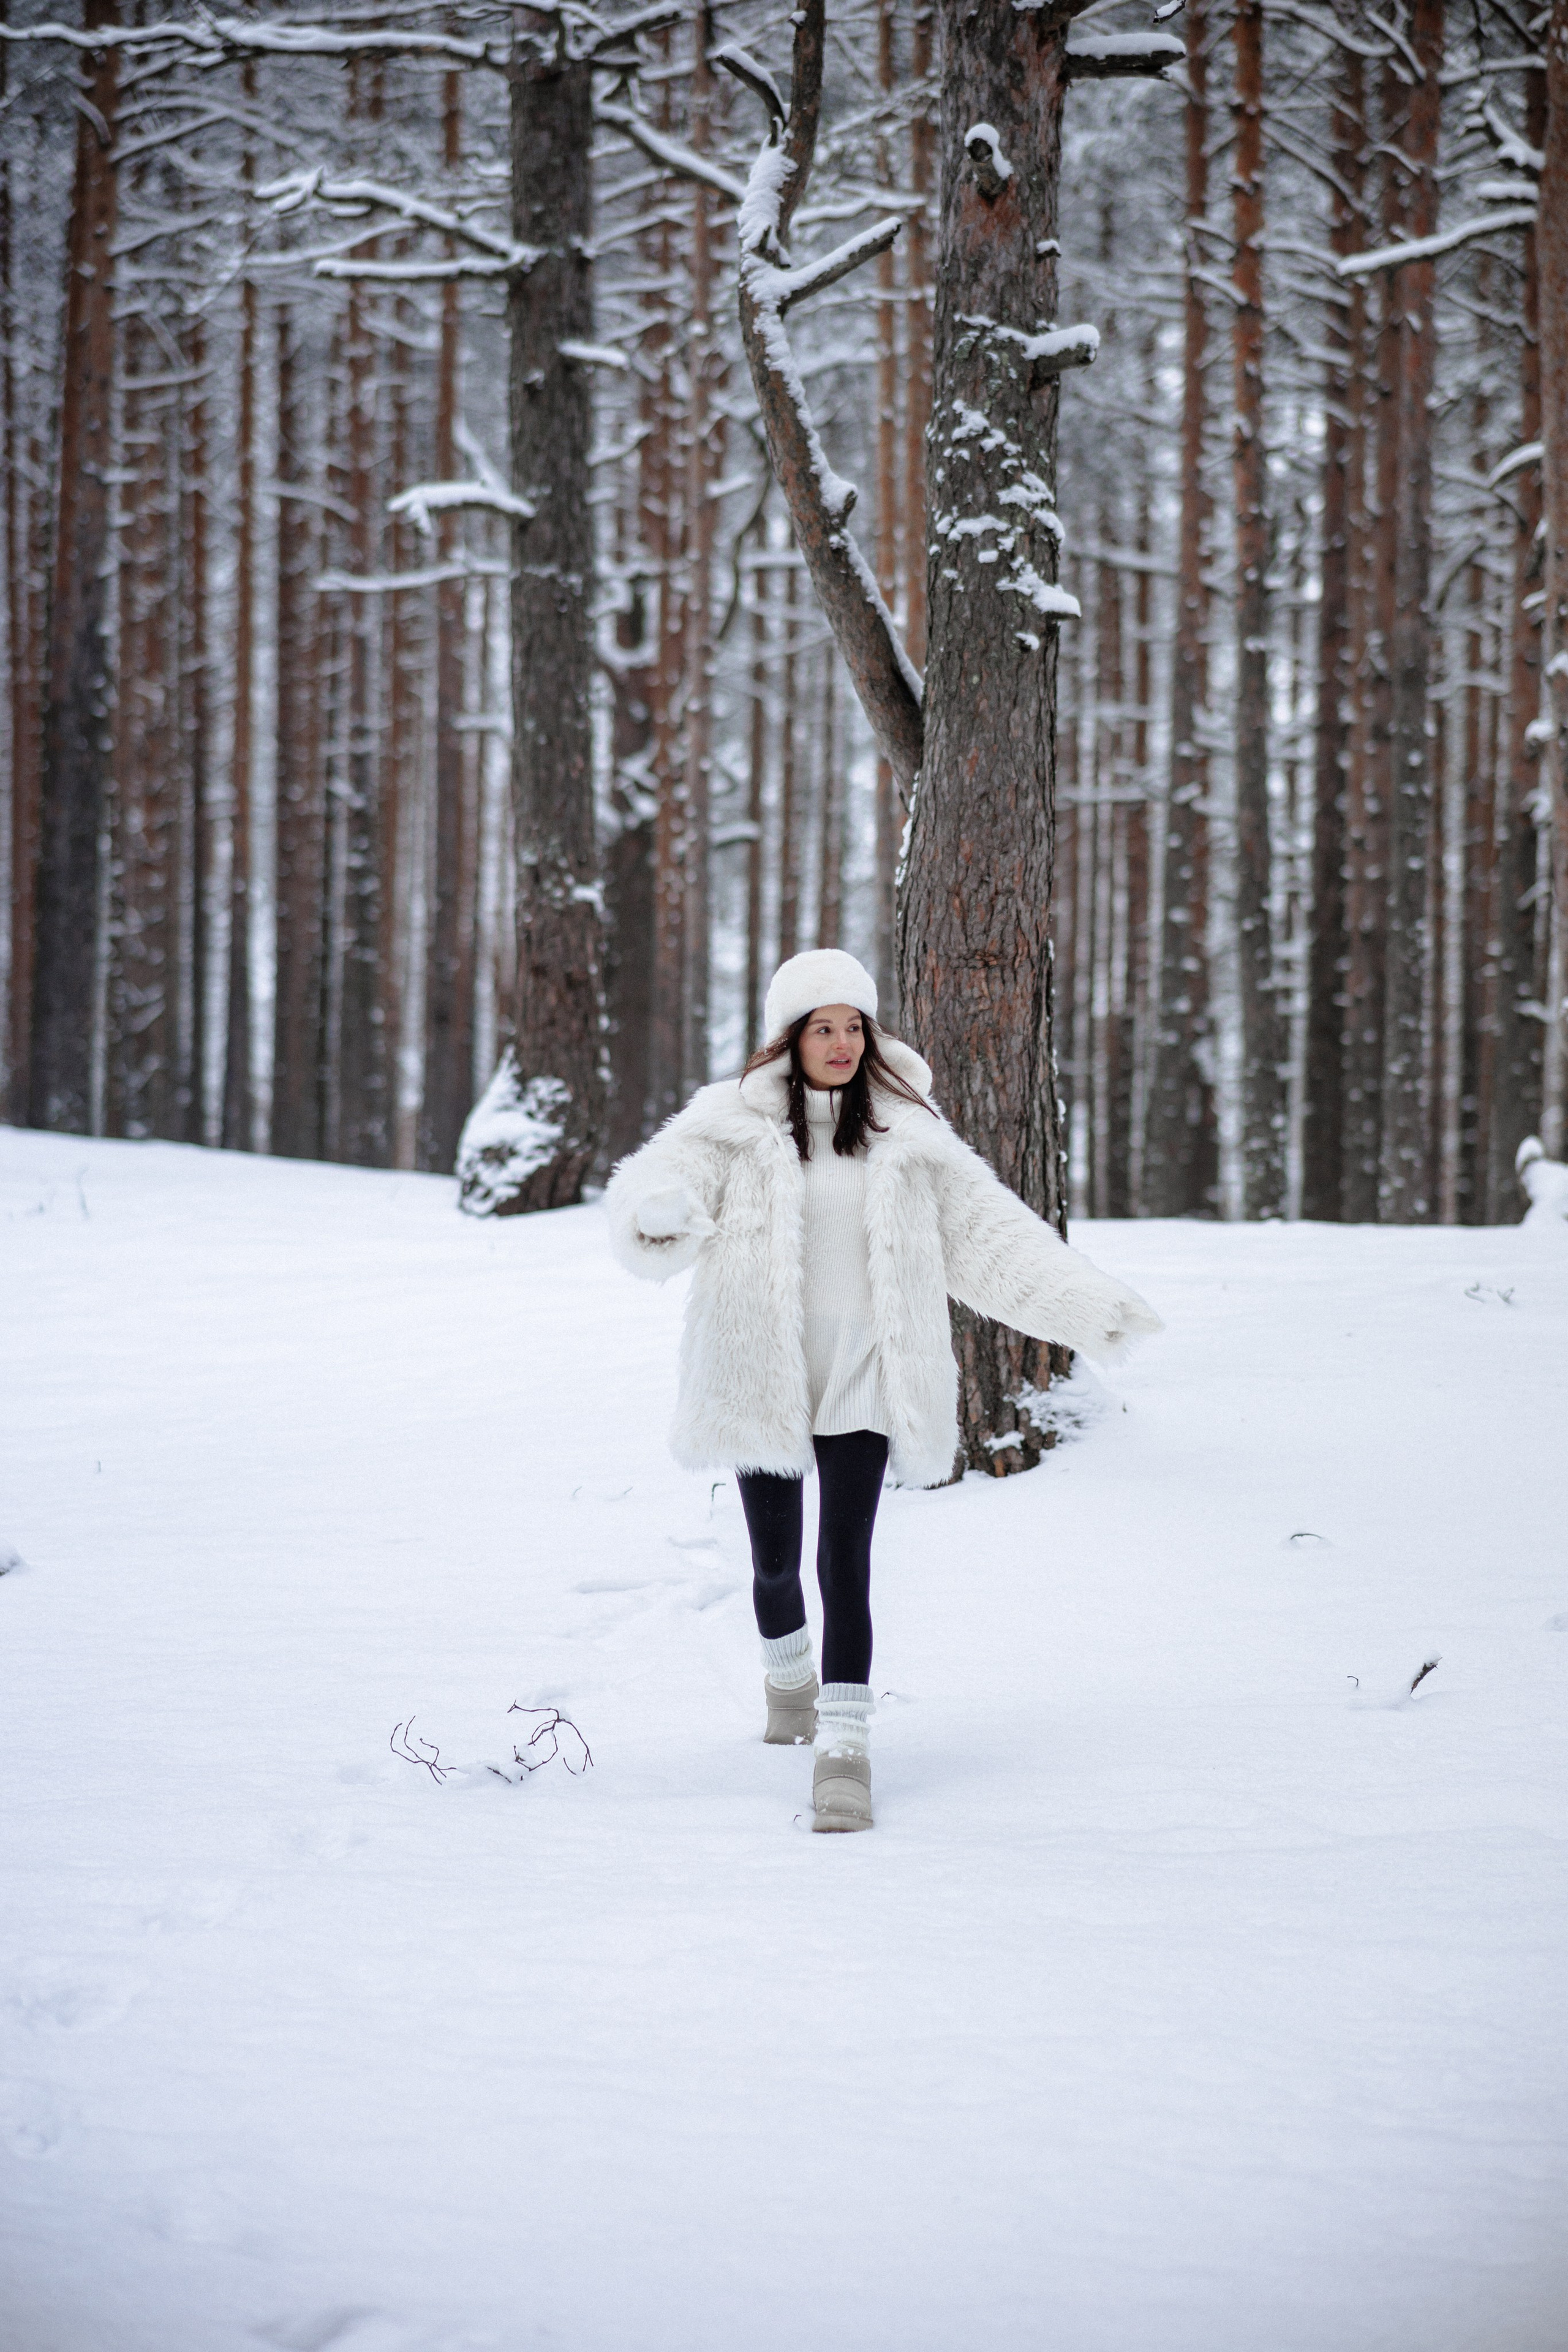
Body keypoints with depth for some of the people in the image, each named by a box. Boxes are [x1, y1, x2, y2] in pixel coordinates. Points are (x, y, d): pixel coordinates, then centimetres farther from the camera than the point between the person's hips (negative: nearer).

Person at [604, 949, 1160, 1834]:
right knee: (776, 1560, 10)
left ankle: (846, 1745, -13)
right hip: (763, 1368, 0)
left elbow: (988, 1233, 8)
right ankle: (788, 1672, 43)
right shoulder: (736, 1123, -1)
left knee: (846, 1557, -12)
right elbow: (668, 1175, -17)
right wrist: (662, 1213, -42)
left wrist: (1088, 1303, 0)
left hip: (862, 1372, 0)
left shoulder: (906, 1132, 5)